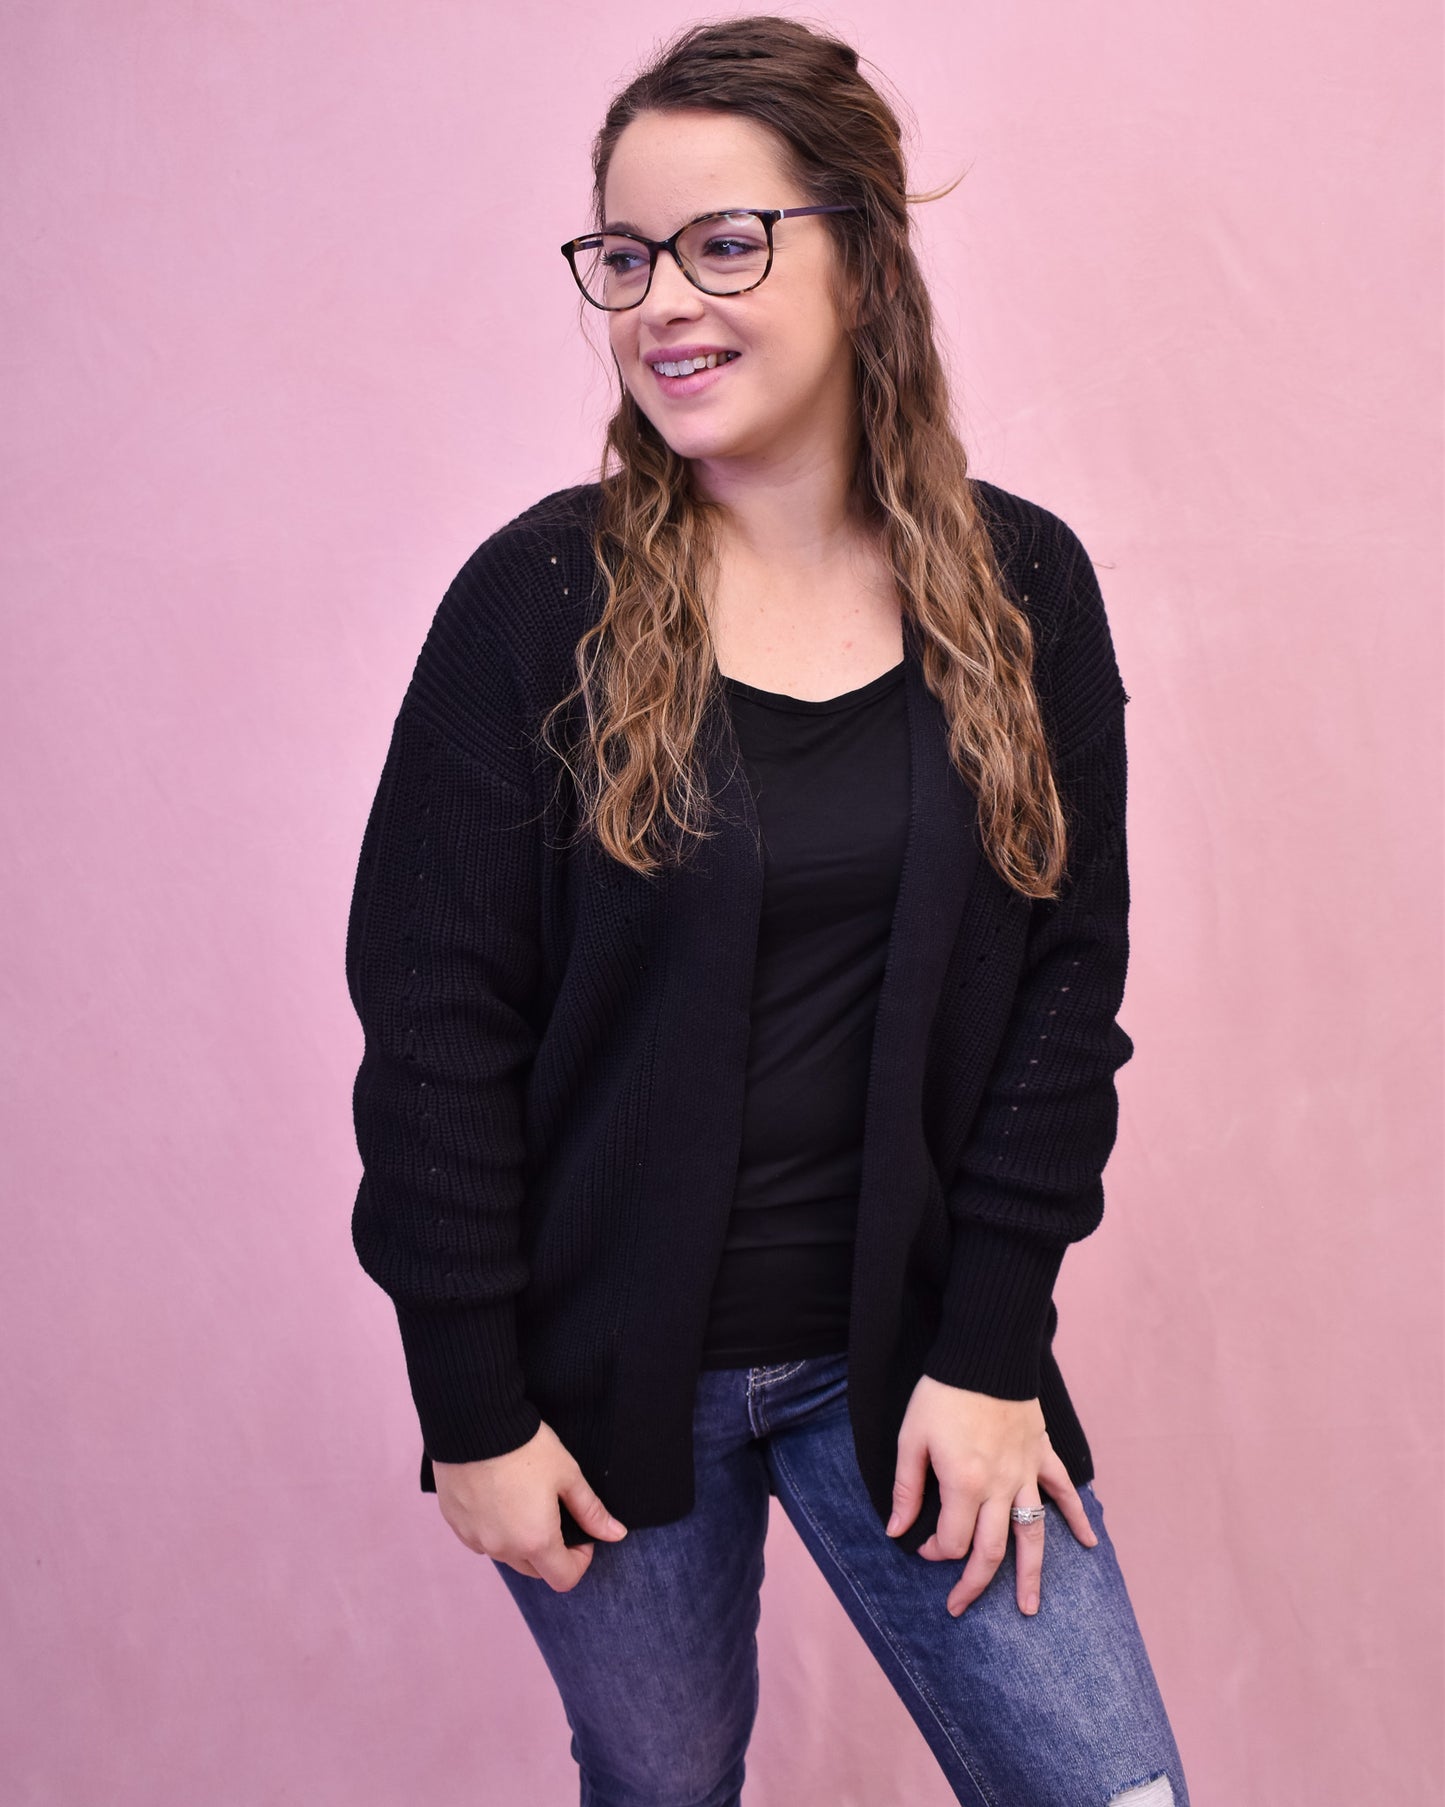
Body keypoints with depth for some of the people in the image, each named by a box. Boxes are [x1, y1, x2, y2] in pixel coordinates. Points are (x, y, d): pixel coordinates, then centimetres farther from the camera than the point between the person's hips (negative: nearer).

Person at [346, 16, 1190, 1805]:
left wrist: (992, 1350, -5)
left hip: (907, 1351, 2)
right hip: (607, 1365, -1)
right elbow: (432, 1020, -8)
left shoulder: (1022, 589, -2)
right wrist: (471, 1408, -8)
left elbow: (1065, 980, -1)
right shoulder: (539, 599, -10)